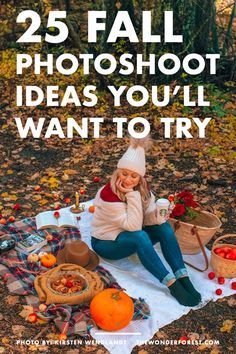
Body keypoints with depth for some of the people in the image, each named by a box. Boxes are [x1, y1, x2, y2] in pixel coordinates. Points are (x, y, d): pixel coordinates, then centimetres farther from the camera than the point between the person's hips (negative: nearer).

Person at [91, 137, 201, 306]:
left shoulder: (142, 187, -8)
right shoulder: (109, 194, -28)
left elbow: (148, 219, -8)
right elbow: (133, 226, -31)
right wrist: (132, 194, -35)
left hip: (130, 237, 7)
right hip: (106, 242, -6)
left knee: (164, 226, -17)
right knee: (139, 236, -36)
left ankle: (183, 278, -23)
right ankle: (172, 284, -33)